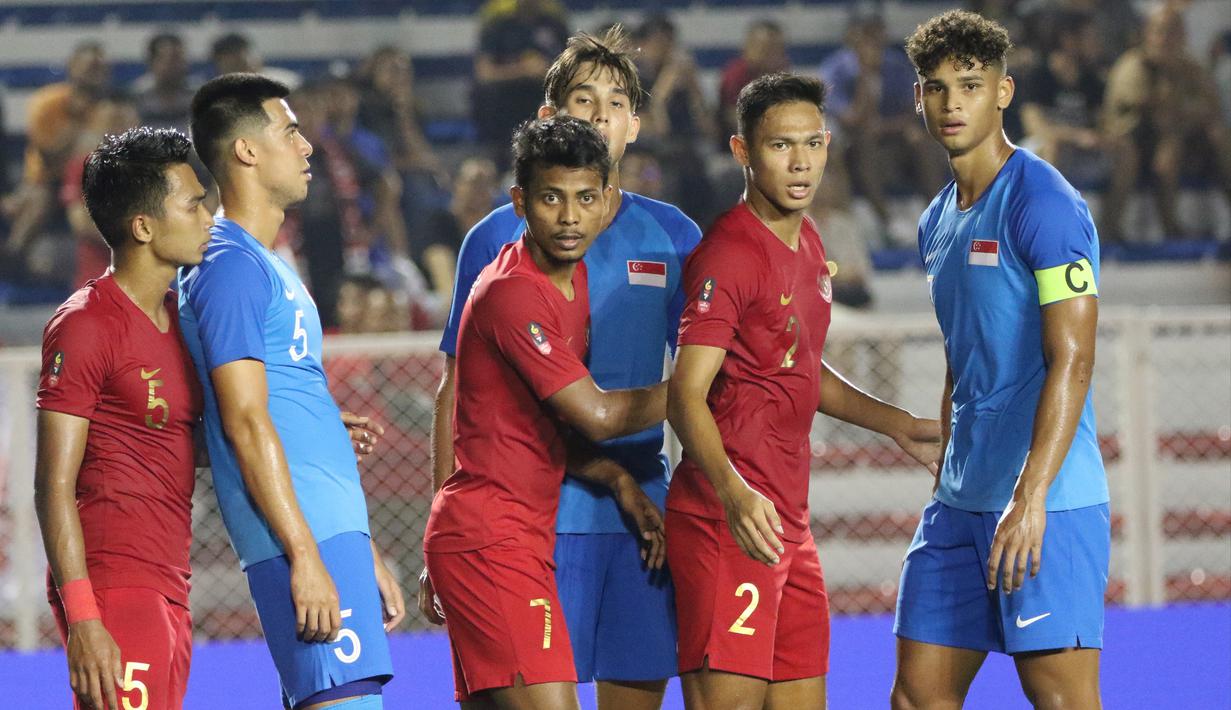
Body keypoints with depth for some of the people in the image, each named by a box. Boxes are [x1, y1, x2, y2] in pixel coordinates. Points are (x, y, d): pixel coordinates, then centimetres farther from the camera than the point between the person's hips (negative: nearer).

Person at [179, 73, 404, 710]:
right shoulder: (232, 268, -9)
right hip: (305, 537, -10)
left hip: (333, 531, 10)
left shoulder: (266, 268, 21)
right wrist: (306, 555, -20)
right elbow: (246, 423, -16)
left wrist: (366, 556, 24)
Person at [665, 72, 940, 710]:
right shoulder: (729, 255, -14)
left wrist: (898, 426, 30)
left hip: (789, 521, 9)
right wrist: (733, 494, -36)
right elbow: (685, 395, -21)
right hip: (729, 521, -9)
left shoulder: (807, 244, 15)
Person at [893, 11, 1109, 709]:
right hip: (961, 504, 9)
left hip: (1046, 502, -9)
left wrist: (1029, 499, -25)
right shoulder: (938, 222, 16)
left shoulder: (1043, 203, -11)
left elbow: (1071, 361, -18)